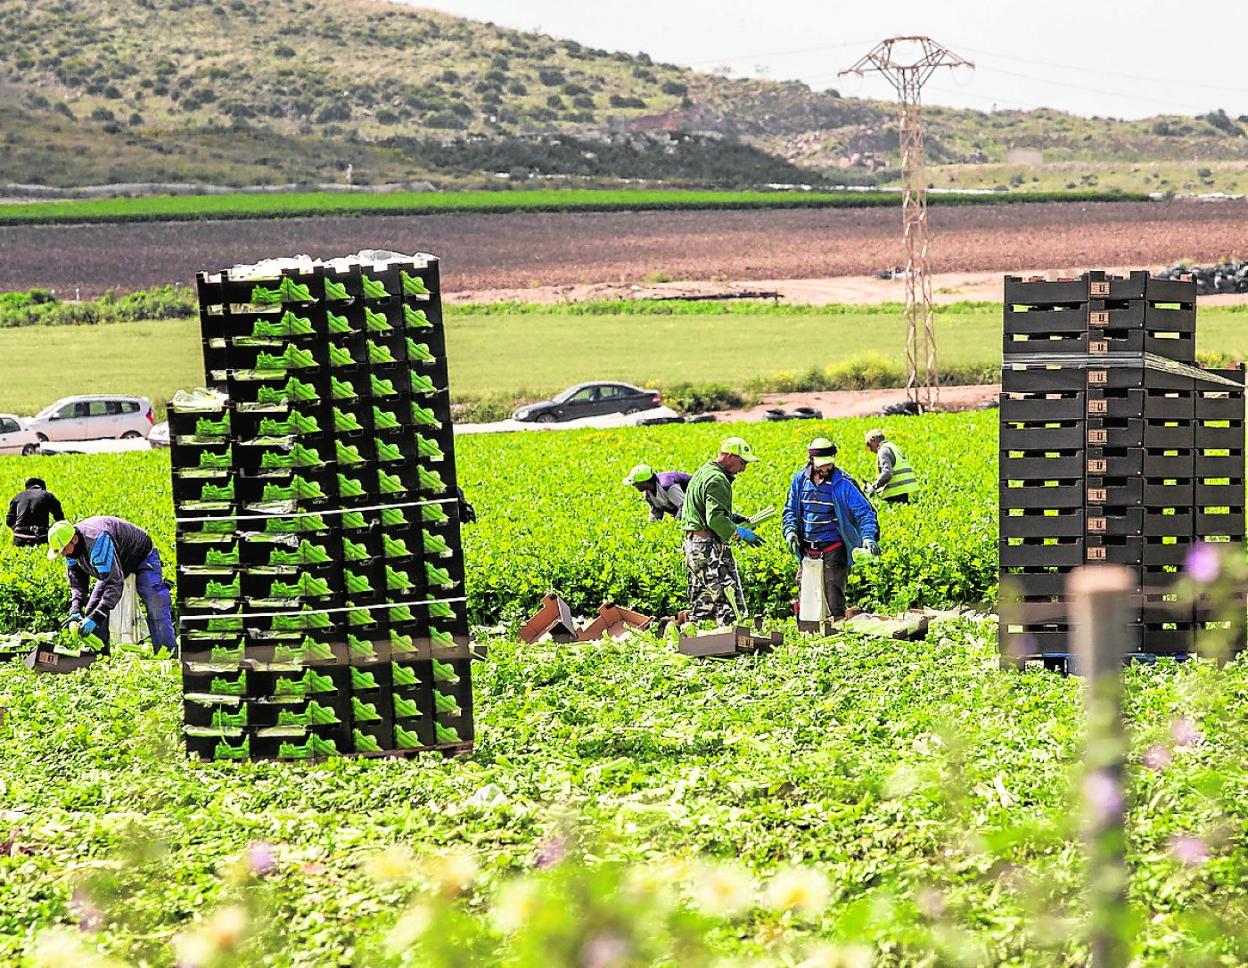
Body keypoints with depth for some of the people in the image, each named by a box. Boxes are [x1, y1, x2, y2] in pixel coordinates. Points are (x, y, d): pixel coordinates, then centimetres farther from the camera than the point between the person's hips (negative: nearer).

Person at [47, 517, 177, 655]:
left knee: (156, 611, -21)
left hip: (142, 557, -9)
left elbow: (114, 583, -43)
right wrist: (75, 611, -24)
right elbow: (77, 583, -8)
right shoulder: (72, 547, -15)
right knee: (92, 610, 0)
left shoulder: (97, 541, -42)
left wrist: (95, 617, -45)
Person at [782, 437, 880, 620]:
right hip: (807, 549, 5)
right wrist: (790, 530, -4)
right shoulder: (800, 480, 4)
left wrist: (868, 536, -29)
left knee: (834, 598, -10)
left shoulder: (843, 483, -10)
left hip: (834, 549, -5)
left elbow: (864, 512, -12)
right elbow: (790, 509, 15)